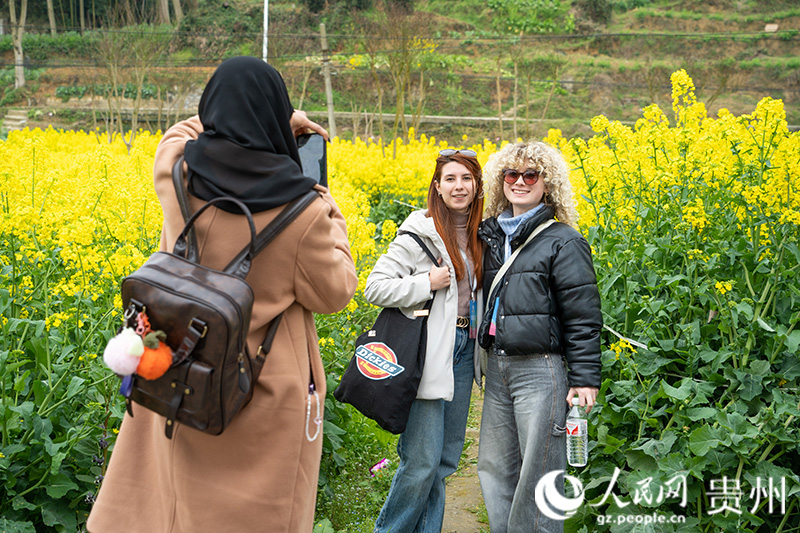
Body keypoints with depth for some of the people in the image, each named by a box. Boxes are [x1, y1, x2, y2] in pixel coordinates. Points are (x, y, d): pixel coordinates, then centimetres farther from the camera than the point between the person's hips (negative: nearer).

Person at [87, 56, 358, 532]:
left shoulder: (177, 178, -7)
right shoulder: (301, 211, -18)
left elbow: (182, 133, 18)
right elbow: (334, 294, -6)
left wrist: (278, 127, 19)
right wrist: (333, 221, 8)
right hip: (270, 395, -3)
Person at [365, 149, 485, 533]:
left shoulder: (479, 234, 10)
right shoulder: (421, 233, -9)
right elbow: (375, 288, -13)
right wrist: (427, 282, -19)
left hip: (464, 348, 7)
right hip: (429, 350, -7)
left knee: (446, 458, 12)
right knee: (422, 460, -5)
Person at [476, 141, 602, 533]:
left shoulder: (563, 242, -7)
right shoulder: (492, 237, 13)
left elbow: (583, 316, -9)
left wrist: (585, 378, -12)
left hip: (540, 369, -7)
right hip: (497, 367, 7)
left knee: (537, 475, -1)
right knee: (493, 468, 12)